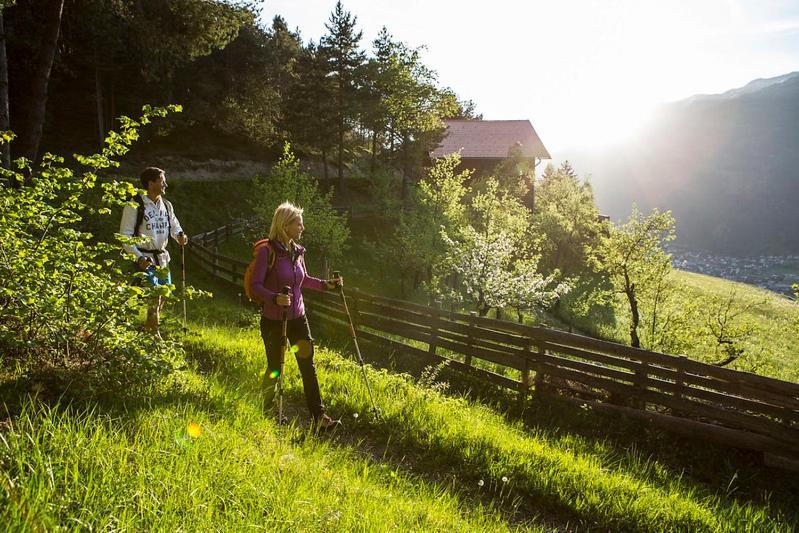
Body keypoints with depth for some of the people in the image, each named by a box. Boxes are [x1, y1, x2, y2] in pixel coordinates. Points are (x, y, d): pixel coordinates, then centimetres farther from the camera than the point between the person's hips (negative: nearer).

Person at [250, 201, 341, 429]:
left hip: (297, 318, 6)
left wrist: (326, 284, 7)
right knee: (275, 367, 8)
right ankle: (265, 411, 32)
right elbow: (255, 285, -16)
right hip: (273, 320, -5)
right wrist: (275, 298, -32)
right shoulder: (267, 251, -15)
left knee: (308, 366, 4)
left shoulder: (297, 251, 5)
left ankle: (318, 415, 9)